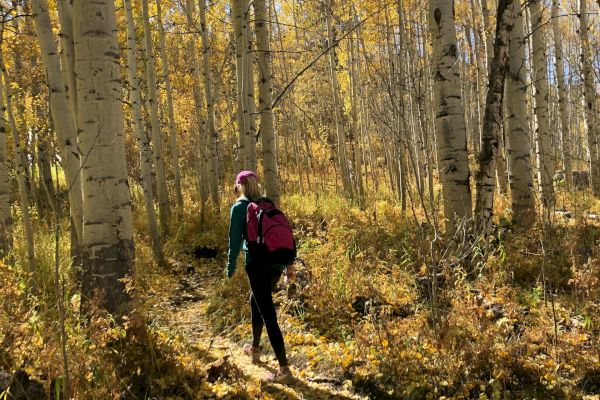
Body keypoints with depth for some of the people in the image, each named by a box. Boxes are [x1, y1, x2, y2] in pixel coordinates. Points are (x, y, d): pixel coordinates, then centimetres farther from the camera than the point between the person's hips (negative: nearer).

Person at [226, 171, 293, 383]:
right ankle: (255, 348, 41)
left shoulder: (239, 207, -3)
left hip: (257, 263, -6)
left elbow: (235, 239, -5)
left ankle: (284, 369, -7)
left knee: (268, 314, -5)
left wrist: (231, 267, 7)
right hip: (276, 261, 7)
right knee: (256, 301, 28)